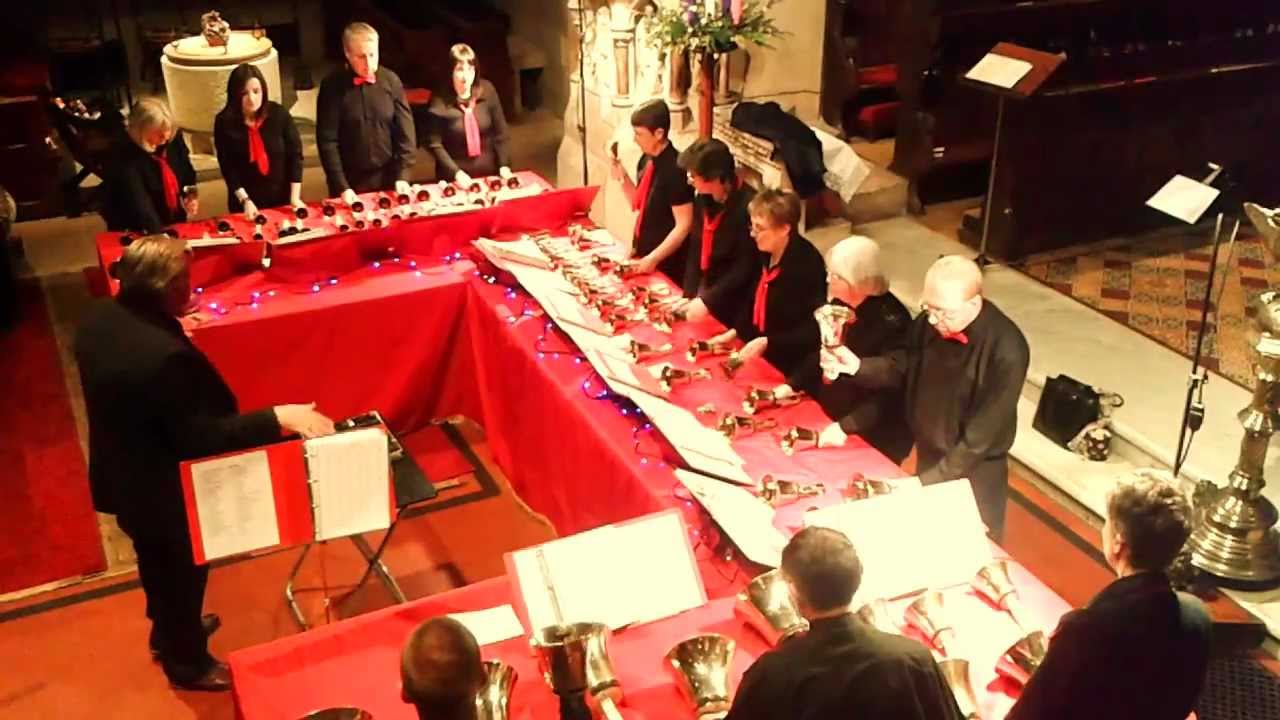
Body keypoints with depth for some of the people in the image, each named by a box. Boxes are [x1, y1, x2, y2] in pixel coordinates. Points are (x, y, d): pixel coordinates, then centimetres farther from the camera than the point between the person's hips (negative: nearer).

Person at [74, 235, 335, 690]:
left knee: (158, 564, 32)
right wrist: (278, 417, -30)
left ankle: (168, 632, 57)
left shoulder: (100, 317, -11)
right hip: (164, 492, -8)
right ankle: (188, 663, 42)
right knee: (183, 574, 18)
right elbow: (202, 437, -32)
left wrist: (171, 328, 9)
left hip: (125, 478, 8)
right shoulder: (164, 354, -39)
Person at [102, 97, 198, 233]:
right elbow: (139, 204, -31)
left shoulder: (174, 139, -5)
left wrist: (191, 198, -8)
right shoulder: (126, 159, -22)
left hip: (175, 223, 5)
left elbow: (187, 173, 11)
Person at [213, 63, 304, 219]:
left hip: (283, 197, 1)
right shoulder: (224, 122, -10)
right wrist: (245, 200, -17)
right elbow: (228, 167, -9)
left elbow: (295, 154, -7)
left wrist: (295, 197, -11)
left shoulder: (279, 114, -10)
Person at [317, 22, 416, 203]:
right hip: (350, 181, -2)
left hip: (388, 179, 2)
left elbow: (405, 132, 0)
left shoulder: (391, 81, -2)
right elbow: (327, 140, -9)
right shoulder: (333, 86, -8)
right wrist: (341, 186, -14)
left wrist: (403, 175, -8)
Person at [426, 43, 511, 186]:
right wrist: (455, 172, -17)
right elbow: (434, 144, -10)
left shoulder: (487, 91, -5)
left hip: (489, 173, 2)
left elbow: (500, 132, 0)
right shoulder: (440, 101, -12)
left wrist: (504, 165, -7)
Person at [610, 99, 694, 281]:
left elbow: (683, 225, -20)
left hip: (666, 264, -7)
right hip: (643, 254, 7)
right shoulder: (647, 160, 2)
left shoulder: (675, 169, -21)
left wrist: (653, 258, -21)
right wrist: (623, 178, -1)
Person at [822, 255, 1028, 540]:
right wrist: (857, 366, -16)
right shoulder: (929, 323, -14)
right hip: (928, 457, 5)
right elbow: (902, 368, 3)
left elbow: (982, 436, -27)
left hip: (974, 475, -5)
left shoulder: (1006, 351, -31)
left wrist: (930, 480, -24)